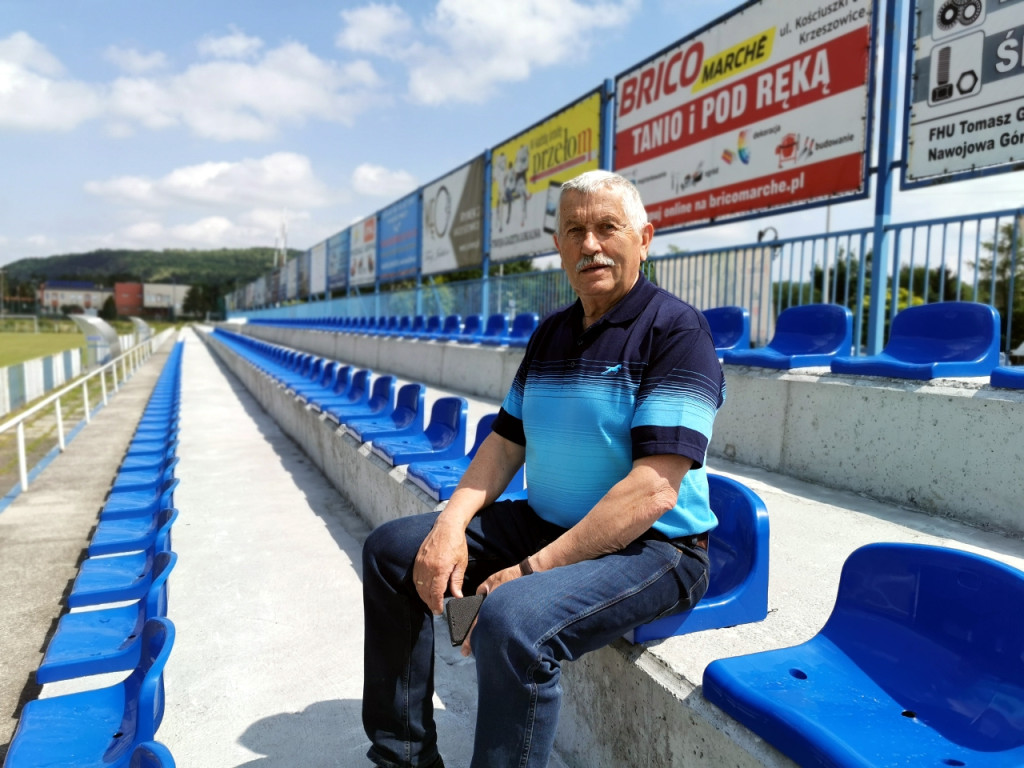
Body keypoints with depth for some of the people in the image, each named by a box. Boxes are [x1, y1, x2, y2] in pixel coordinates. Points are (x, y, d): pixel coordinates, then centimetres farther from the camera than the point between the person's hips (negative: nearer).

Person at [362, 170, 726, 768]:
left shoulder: (676, 331, -15)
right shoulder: (550, 334, 9)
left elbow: (653, 492, -24)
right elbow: (506, 443, 9)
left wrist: (530, 570, -24)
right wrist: (451, 524, -8)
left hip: (649, 547, -8)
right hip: (545, 524, 8)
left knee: (512, 619, -35)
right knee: (391, 550, 5)